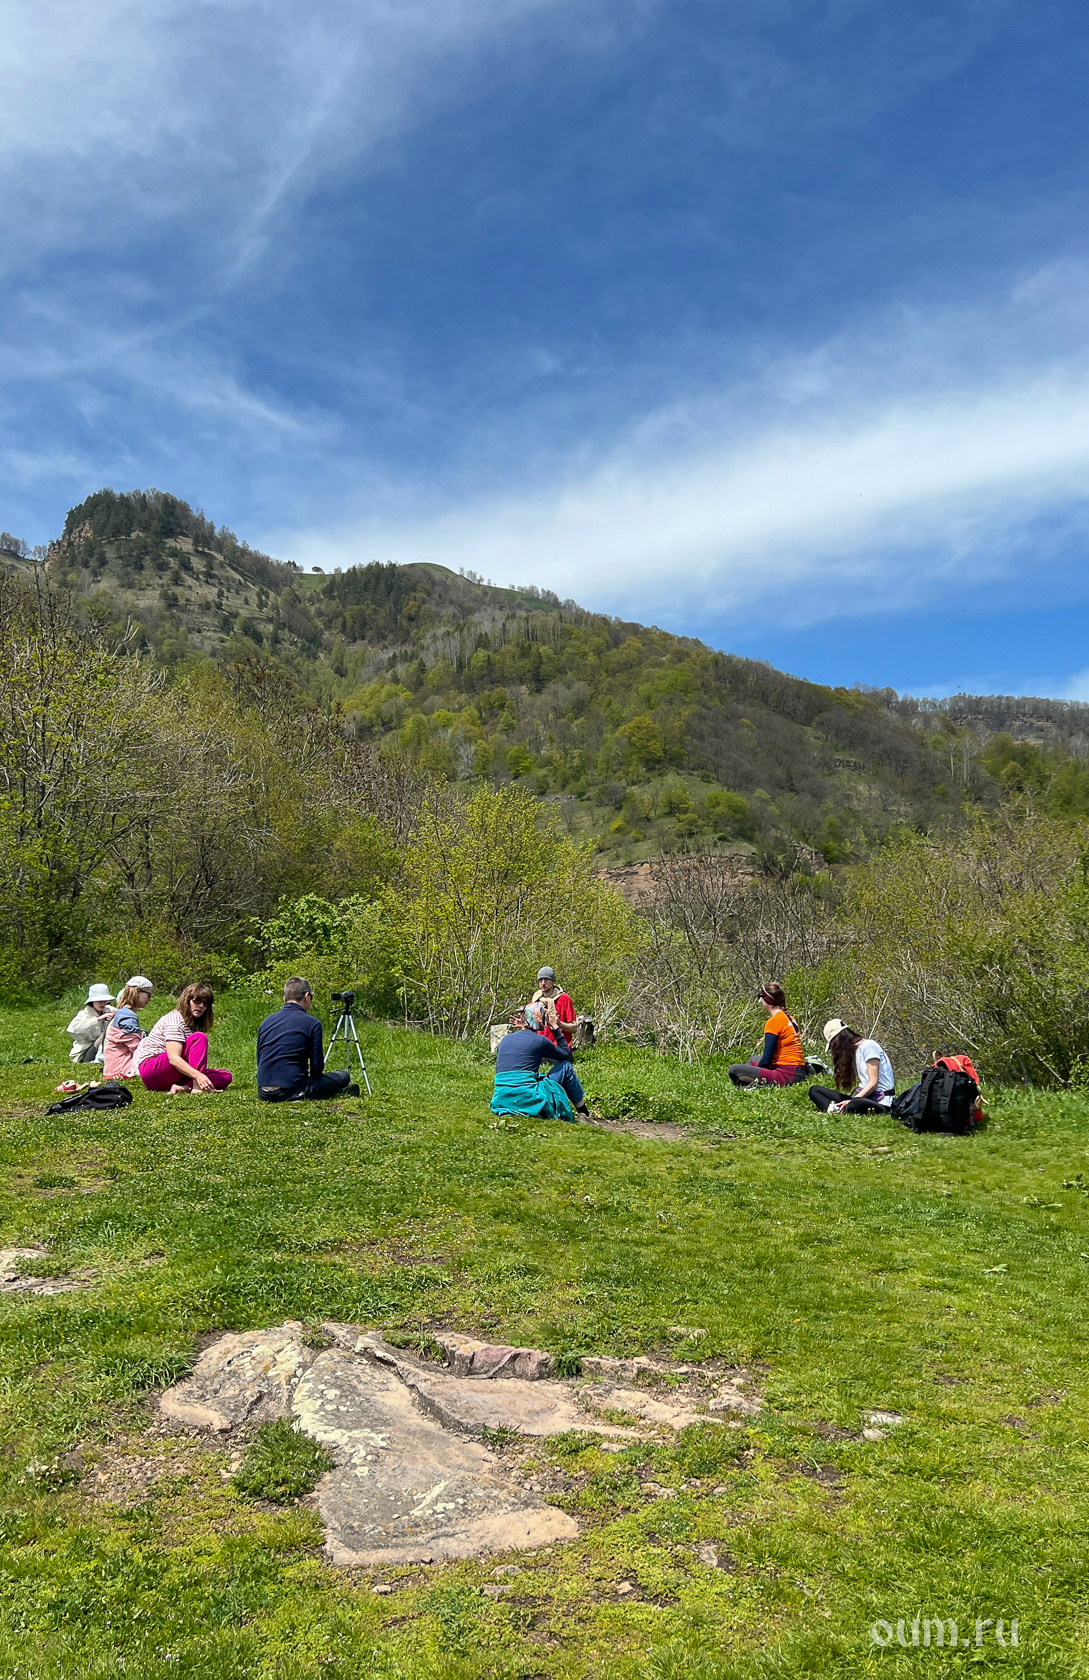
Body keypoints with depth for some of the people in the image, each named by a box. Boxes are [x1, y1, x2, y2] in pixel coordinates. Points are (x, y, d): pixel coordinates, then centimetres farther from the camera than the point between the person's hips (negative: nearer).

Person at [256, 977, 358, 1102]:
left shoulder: (266, 1022, 11)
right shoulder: (312, 1023, -5)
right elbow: (317, 1066, -5)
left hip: (263, 1094, 6)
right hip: (292, 1093, -5)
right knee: (343, 1076, 14)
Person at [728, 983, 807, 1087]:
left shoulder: (774, 1021, -12)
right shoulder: (789, 1018, 14)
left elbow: (766, 1060, -12)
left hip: (786, 1075, -10)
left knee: (734, 1070, -12)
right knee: (754, 1060, 32)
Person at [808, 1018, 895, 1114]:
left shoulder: (868, 1045, -7)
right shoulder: (852, 1051, 18)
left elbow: (873, 1083, -13)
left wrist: (851, 1101, -18)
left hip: (880, 1101, -9)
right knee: (814, 1090, -6)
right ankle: (833, 1108, -31)